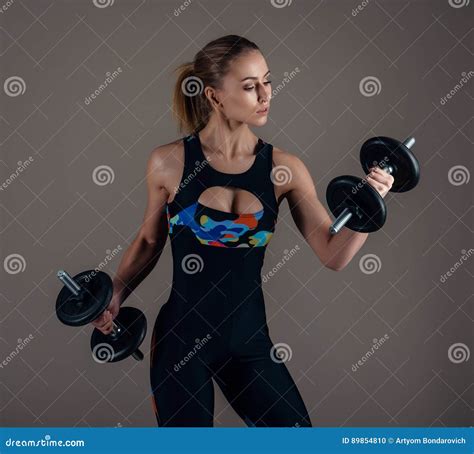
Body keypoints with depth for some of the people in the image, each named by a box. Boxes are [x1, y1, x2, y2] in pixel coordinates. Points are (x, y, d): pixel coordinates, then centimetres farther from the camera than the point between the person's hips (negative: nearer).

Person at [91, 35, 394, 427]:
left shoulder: (284, 169, -5)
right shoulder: (169, 163, -8)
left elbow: (334, 255, -6)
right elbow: (149, 240, 6)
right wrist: (116, 295, -6)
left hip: (250, 339, 2)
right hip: (181, 335, -2)